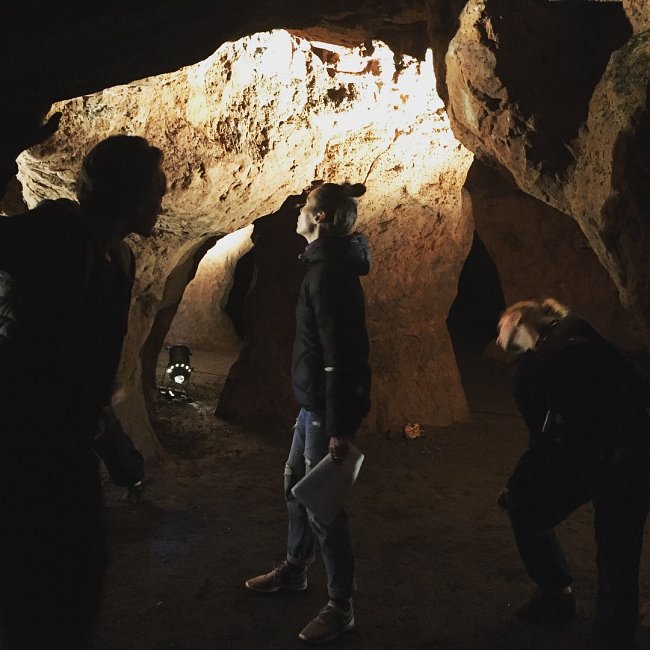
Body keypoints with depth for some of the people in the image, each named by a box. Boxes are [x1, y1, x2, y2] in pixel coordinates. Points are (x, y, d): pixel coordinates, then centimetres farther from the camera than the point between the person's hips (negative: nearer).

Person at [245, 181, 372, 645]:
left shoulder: (329, 271, -19)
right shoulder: (328, 263, 12)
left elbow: (339, 353, -24)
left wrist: (339, 427, -24)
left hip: (329, 404, -10)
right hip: (314, 399, 10)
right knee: (296, 485, 21)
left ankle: (341, 608, 14)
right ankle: (295, 570, 41)